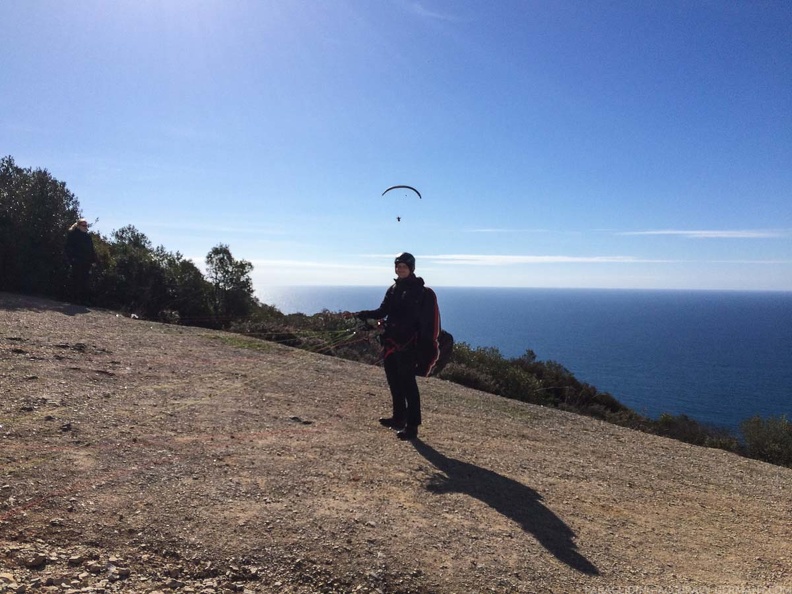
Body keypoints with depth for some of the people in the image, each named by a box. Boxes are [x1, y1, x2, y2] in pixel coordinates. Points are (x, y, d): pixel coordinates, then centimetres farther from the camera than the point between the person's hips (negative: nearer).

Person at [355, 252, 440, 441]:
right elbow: (383, 311, 11)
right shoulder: (393, 289, 12)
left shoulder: (423, 292, -7)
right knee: (394, 382, 15)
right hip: (391, 343, 7)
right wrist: (364, 315, -6)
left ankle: (412, 426, -4)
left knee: (407, 384, -8)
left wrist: (425, 346, -16)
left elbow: (428, 321, -10)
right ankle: (399, 417, 30)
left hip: (408, 345, -7)